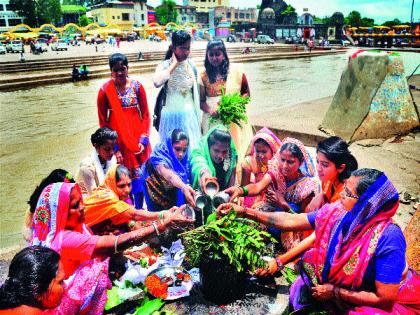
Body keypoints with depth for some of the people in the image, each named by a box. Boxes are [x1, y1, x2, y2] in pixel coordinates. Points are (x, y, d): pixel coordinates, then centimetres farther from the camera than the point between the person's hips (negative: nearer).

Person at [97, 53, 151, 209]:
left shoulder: (137, 86, -1)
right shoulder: (105, 90, -5)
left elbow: (145, 115, 2)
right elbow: (103, 121, -1)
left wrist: (143, 140, -6)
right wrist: (112, 148, -6)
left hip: (137, 140, 1)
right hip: (118, 141, -1)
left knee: (139, 177, 8)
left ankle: (139, 209, 27)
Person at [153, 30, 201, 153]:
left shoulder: (191, 66, 2)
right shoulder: (165, 65, -8)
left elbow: (195, 94, 10)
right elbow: (157, 82, -31)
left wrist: (198, 119, 13)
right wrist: (174, 64, -19)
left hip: (189, 115, 3)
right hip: (171, 116, -3)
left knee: (191, 147, 8)